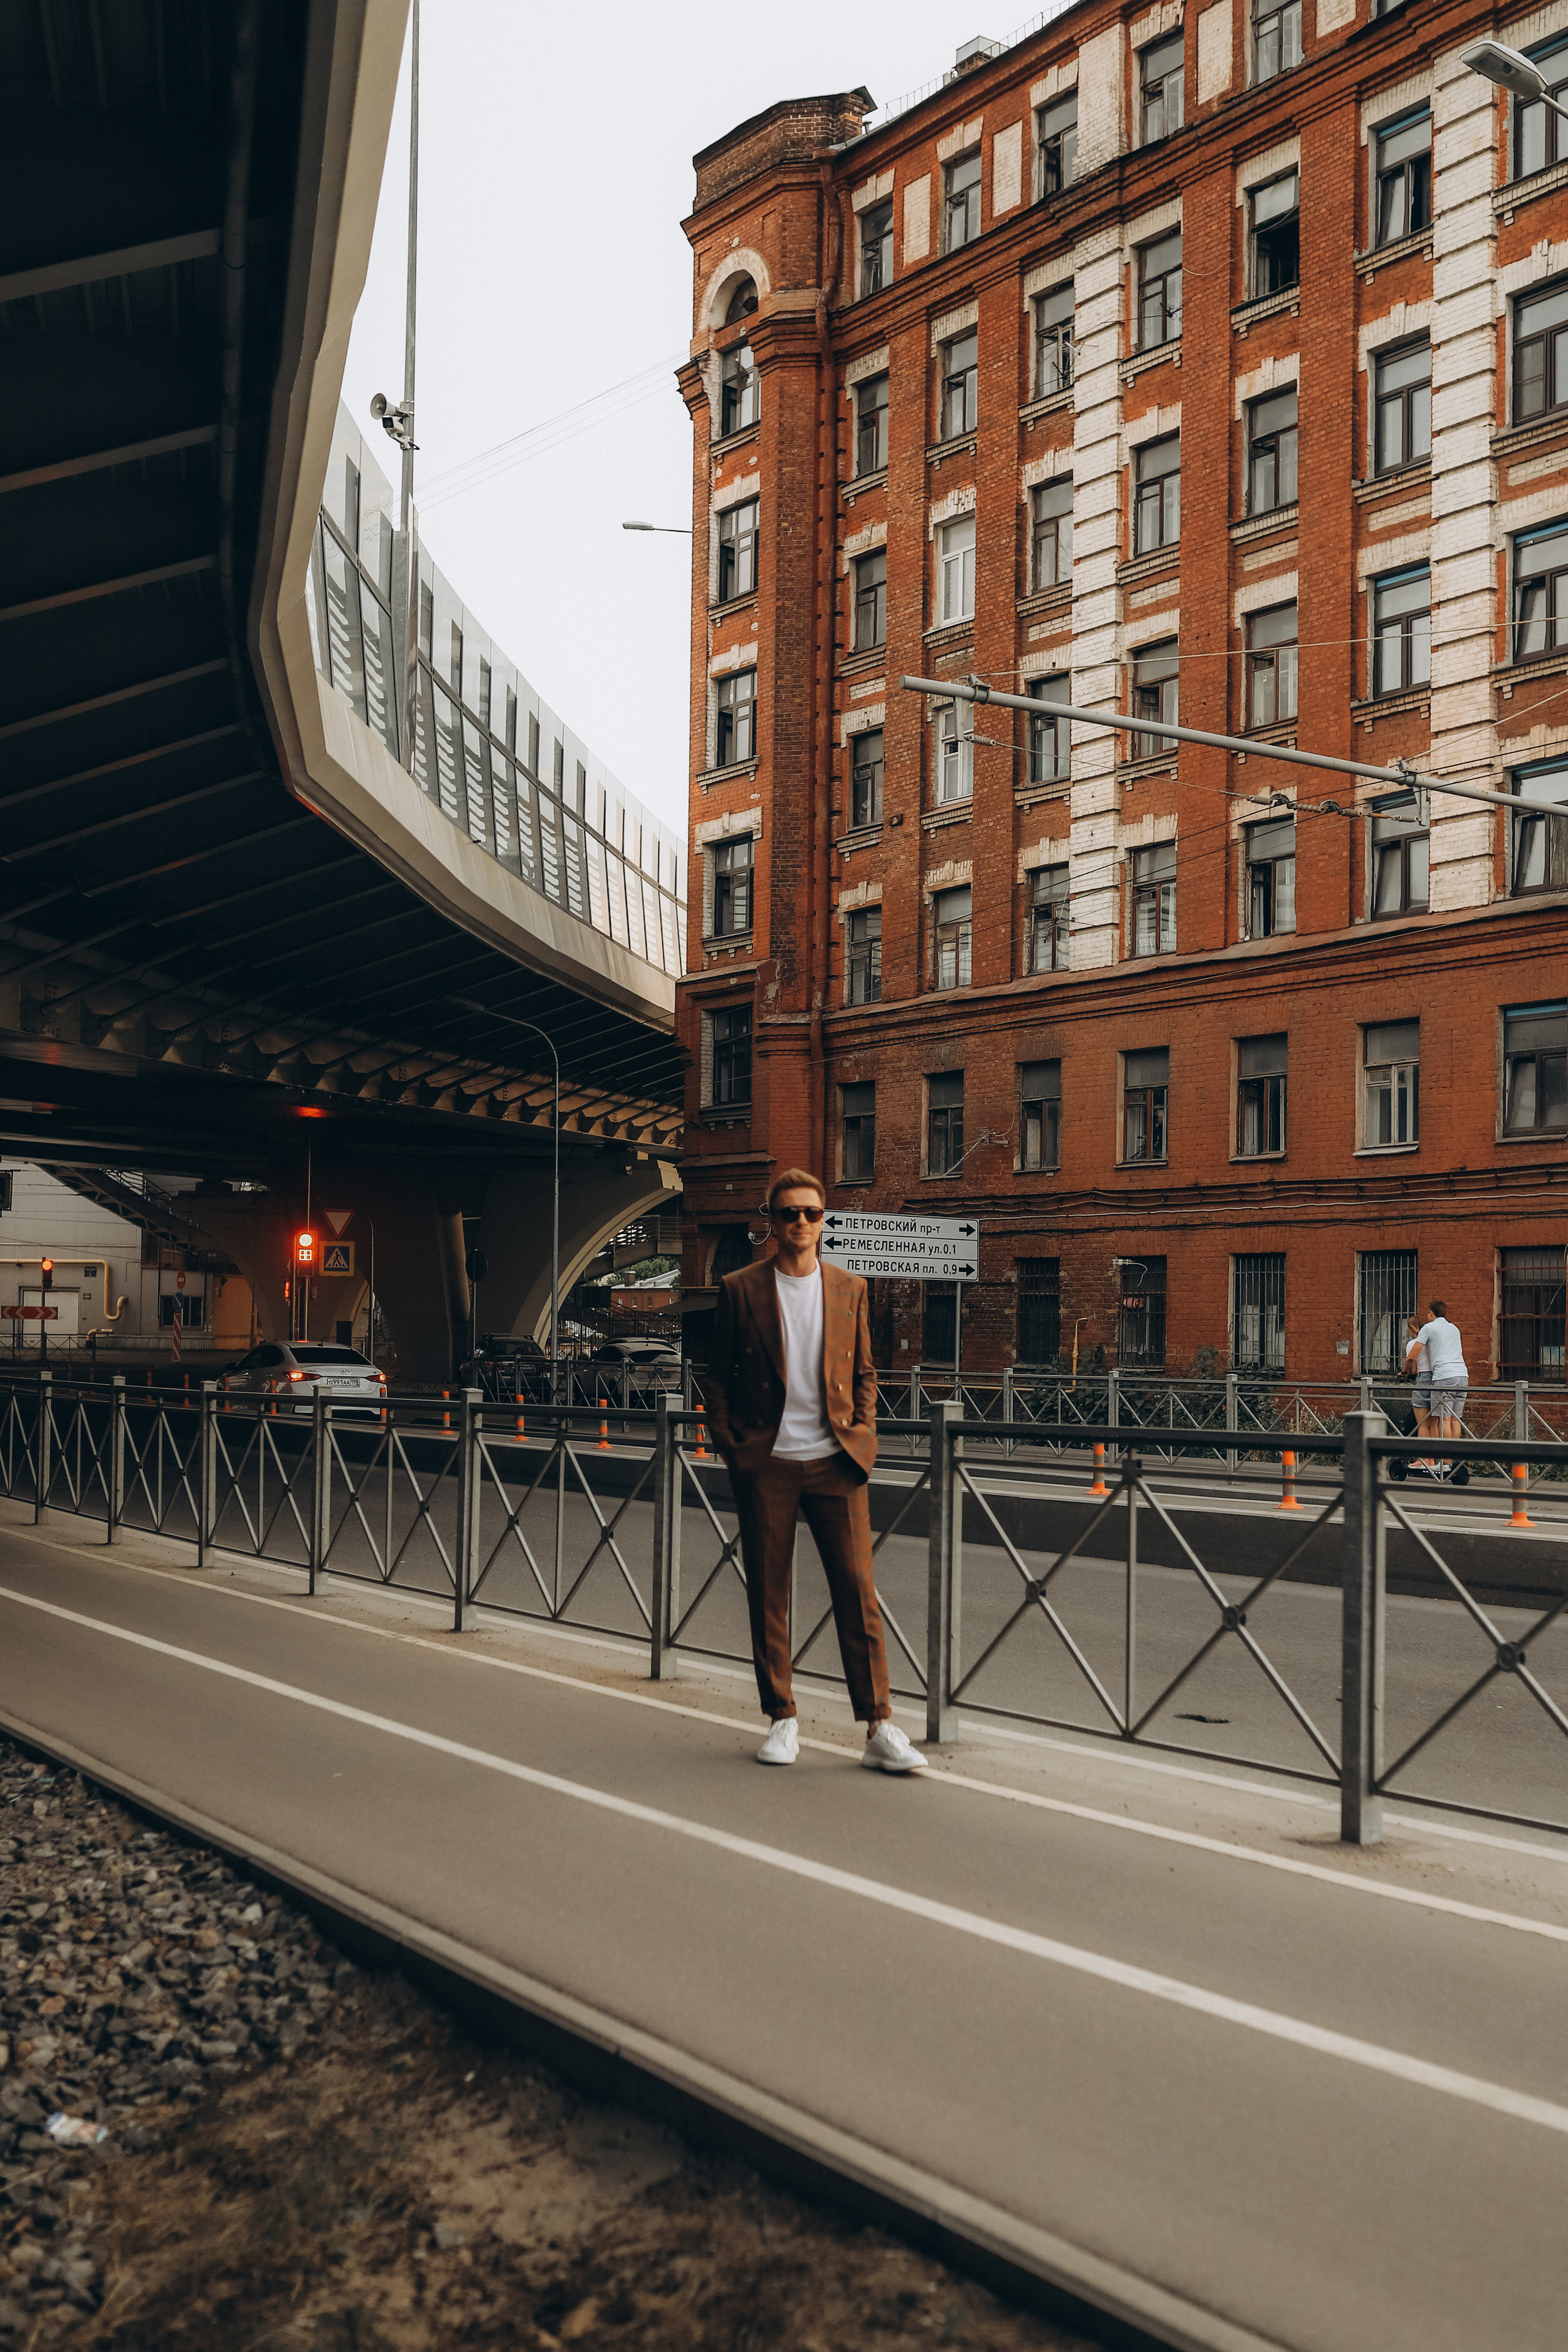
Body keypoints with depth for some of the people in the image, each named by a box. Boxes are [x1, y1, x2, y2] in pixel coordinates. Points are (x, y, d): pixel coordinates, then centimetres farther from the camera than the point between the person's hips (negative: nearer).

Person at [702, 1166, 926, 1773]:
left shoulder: (850, 1289, 9)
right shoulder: (740, 1290, 3)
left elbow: (865, 1373, 15)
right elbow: (717, 1377, 6)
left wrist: (861, 1438, 3)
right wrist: (731, 1450, -1)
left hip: (835, 1462, 1)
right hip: (766, 1465, -1)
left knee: (857, 1591, -2)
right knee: (767, 1595, 5)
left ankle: (880, 1729, 3)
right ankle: (782, 1720, 18)